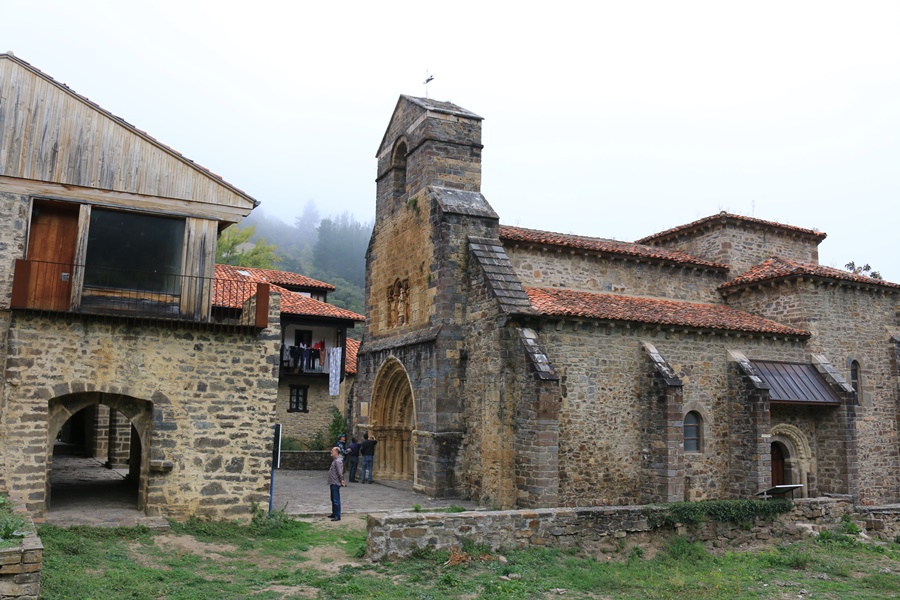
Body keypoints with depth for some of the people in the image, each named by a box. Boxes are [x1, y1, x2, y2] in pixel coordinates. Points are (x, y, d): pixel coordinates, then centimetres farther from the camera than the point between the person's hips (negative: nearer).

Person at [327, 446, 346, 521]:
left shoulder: (338, 461, -18)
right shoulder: (334, 460, 14)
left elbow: (340, 472, -21)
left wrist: (341, 480, -14)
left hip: (336, 483, -10)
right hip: (333, 483, 10)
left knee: (336, 500, -6)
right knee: (333, 499, 19)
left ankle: (337, 516, -3)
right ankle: (334, 513, 29)